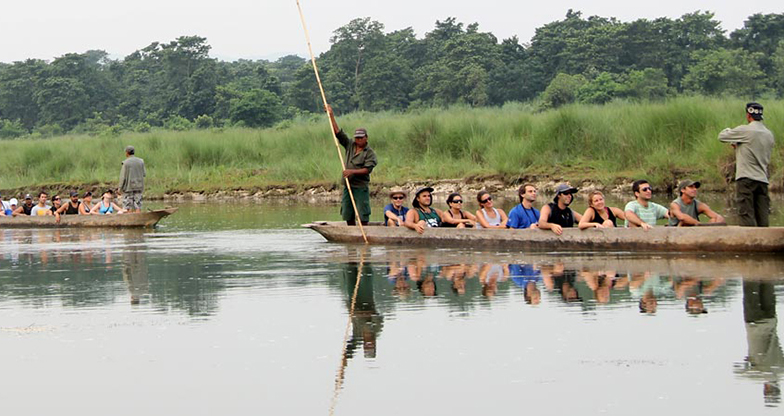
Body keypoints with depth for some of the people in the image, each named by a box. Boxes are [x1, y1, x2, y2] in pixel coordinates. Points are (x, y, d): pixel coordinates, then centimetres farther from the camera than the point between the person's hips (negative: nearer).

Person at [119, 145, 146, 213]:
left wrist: (120, 188, -3)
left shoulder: (126, 163, -11)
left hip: (128, 187, -4)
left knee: (128, 207, 1)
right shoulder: (140, 162, 1)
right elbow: (144, 174, 8)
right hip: (138, 187, 4)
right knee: (138, 206, 4)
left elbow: (123, 177, -11)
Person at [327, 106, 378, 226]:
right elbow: (337, 132, 12)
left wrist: (352, 171, -23)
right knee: (347, 215, 8)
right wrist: (331, 115, 8)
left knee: (363, 216, -6)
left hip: (361, 187, -6)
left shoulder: (369, 153, -5)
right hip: (348, 185, 6)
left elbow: (367, 169, -14)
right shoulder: (350, 145, 10)